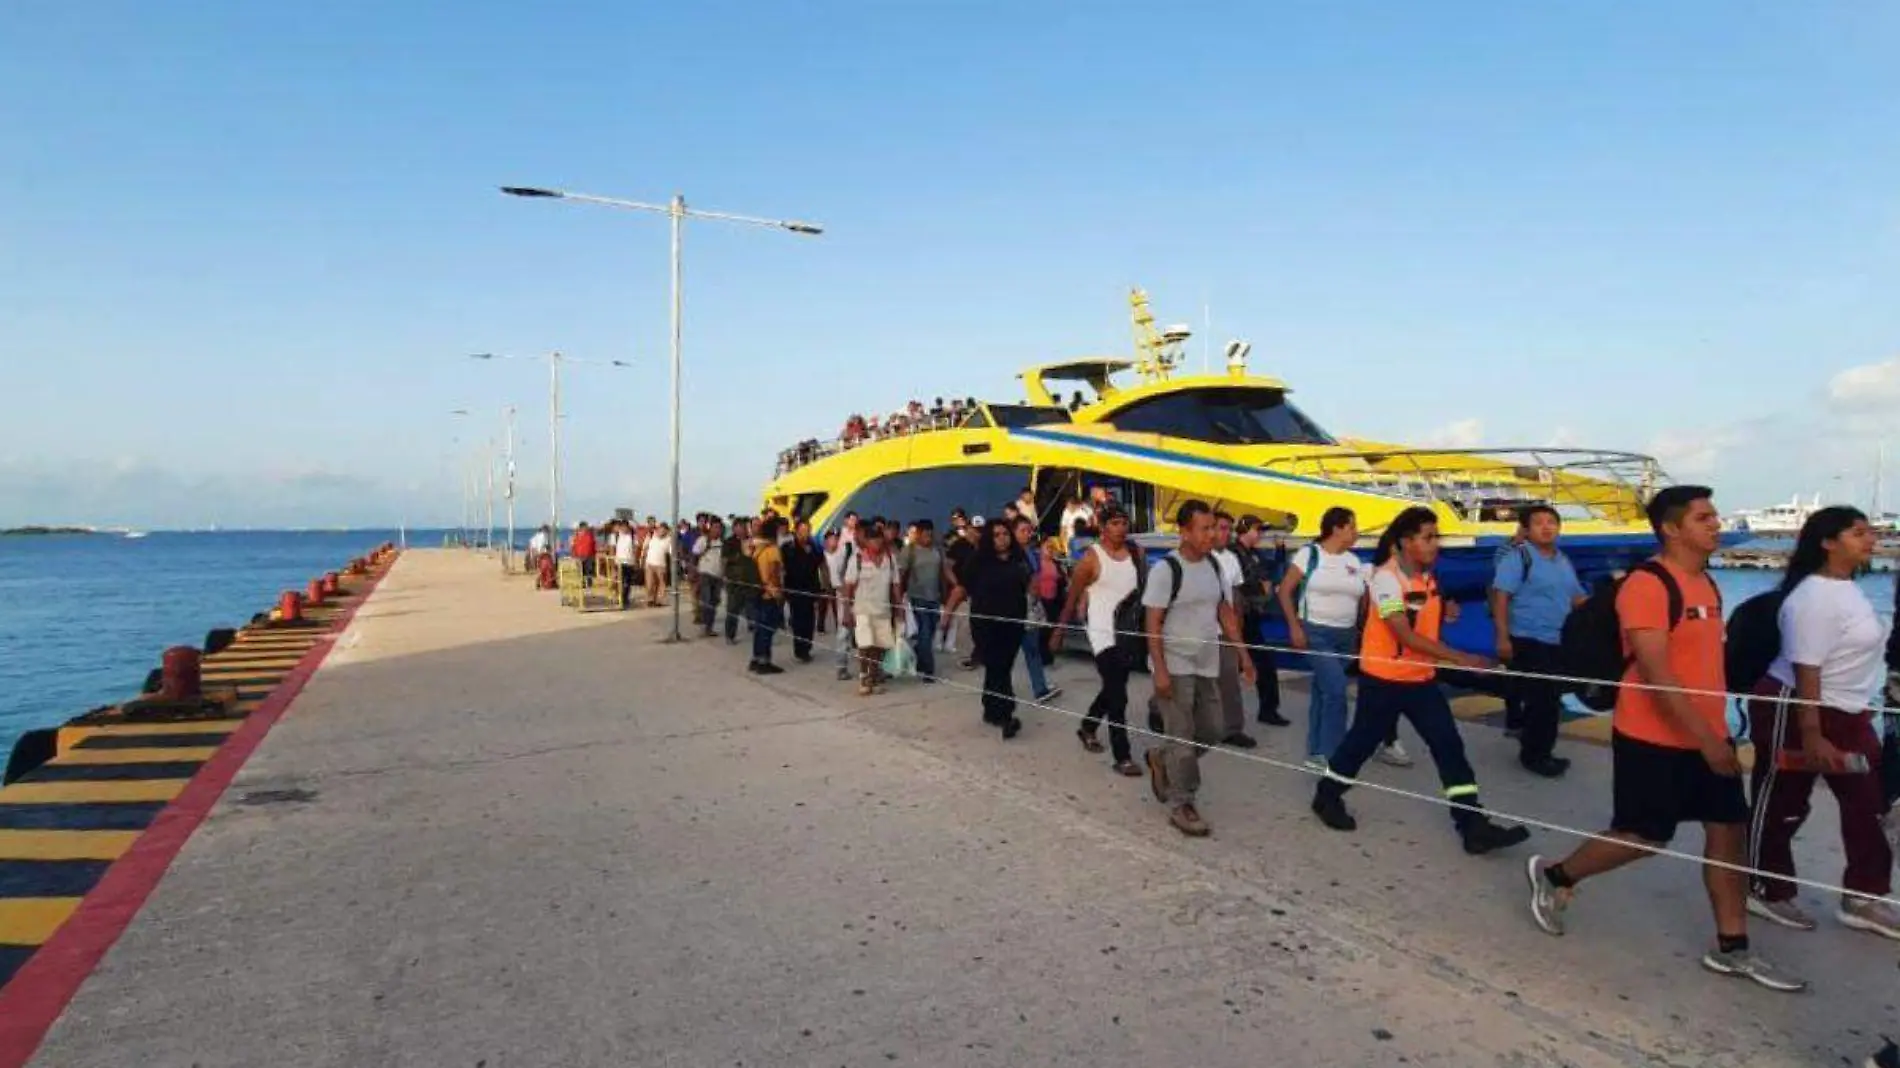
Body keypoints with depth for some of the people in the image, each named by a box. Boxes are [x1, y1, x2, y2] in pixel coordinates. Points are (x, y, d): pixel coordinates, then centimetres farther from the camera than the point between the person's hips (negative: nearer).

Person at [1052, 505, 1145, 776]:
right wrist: (1058, 631, 0)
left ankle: (1087, 728, 44)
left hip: (1130, 632, 6)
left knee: (1113, 688, 21)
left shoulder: (1137, 553, 3)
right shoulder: (1092, 557, -10)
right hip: (1104, 632, -6)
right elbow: (1072, 597, -4)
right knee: (1118, 695, -7)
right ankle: (1123, 757, 1)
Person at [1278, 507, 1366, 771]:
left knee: (1323, 691, 13)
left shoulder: (1355, 561, 8)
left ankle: (1316, 753, 22)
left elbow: (1364, 598, 13)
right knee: (1336, 689, -15)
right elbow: (1285, 591, -7)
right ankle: (1330, 754, -4)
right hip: (1315, 633, -6)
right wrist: (1294, 627, -13)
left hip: (1346, 636, 6)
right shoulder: (1309, 554, -7)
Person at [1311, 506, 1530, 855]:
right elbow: (1406, 636, -27)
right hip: (1383, 678, -7)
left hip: (1421, 678, 7)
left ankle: (1474, 826, 4)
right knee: (1362, 741, 7)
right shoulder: (1386, 577, -21)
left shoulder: (1427, 576, 4)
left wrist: (1446, 612, 0)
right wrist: (1461, 658, -31)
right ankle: (1327, 797, 28)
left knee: (1449, 745, 1)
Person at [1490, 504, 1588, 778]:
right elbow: (1500, 597, -17)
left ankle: (1543, 751, 27)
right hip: (1528, 641, -8)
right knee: (1537, 699, -6)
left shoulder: (1563, 561, 13)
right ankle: (1533, 754, 7)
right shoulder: (1518, 558, -12)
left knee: (1552, 700, 14)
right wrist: (1503, 637, -23)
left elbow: (1577, 597, 20)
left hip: (1559, 642, 8)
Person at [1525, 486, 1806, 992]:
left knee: (1729, 831, 9)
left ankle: (1731, 948, 21)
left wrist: (1715, 731, 20)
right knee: (1642, 837, 2)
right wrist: (1704, 737, -24)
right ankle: (1554, 877, 24)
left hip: (1707, 735, 9)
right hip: (1654, 740, -9)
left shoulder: (1706, 583, 10)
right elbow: (1656, 673, -24)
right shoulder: (1647, 584, -20)